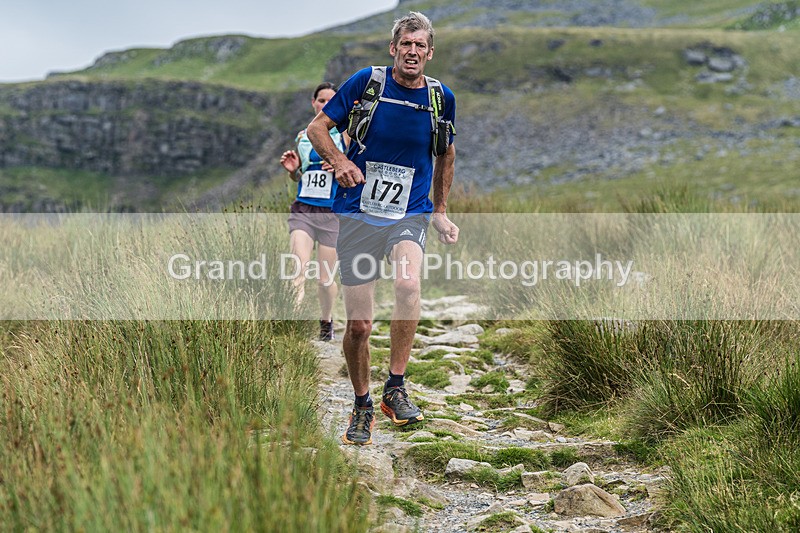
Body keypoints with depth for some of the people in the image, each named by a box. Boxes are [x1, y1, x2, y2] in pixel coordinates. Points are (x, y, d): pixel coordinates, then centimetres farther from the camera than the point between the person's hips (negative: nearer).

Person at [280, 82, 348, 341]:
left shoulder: (346, 136, 1)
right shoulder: (303, 136, 12)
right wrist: (292, 169, 3)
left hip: (333, 214, -2)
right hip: (303, 211, 2)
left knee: (325, 279, 7)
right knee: (298, 271, -18)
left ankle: (326, 322, 34)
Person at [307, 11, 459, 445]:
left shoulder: (441, 98, 1)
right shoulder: (366, 82, -5)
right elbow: (317, 127, 1)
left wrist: (439, 213, 18)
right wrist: (339, 160, -18)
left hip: (410, 215, 1)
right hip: (357, 214, 0)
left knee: (408, 284, -31)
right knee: (358, 325, 0)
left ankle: (396, 388, -16)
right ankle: (362, 405, 23)